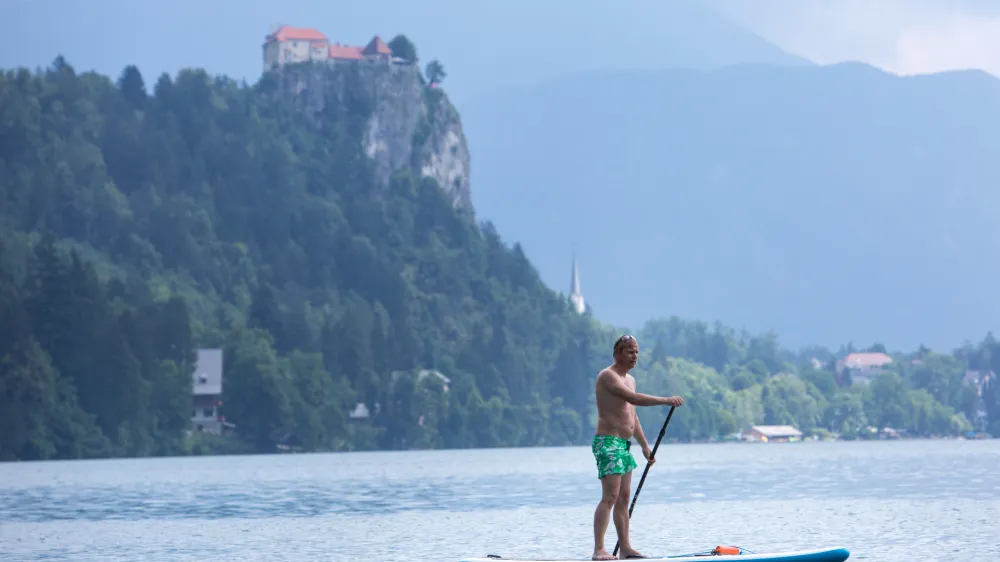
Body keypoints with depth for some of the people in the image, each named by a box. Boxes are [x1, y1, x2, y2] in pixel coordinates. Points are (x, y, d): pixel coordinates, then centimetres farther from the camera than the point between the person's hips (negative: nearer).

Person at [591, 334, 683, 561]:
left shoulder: (629, 379, 19)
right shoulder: (607, 376, -12)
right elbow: (633, 398, -26)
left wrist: (645, 446, 22)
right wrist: (665, 401, -28)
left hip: (624, 444, 10)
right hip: (608, 442, -10)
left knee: (623, 499, 10)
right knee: (610, 497, -16)